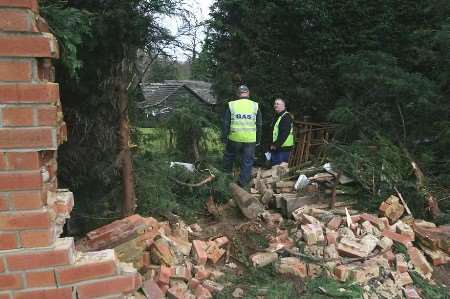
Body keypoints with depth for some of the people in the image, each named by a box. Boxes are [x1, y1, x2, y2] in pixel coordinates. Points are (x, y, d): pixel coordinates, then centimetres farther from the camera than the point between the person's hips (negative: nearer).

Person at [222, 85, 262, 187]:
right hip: (250, 140, 0)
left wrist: (224, 138, 8)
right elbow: (259, 125, 7)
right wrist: (258, 140, 15)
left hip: (234, 139, 0)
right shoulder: (255, 106, 2)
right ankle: (243, 183, 13)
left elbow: (226, 124, 0)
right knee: (247, 162, 9)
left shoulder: (231, 105, -2)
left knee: (229, 156, 21)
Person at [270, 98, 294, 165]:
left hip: (283, 148, -10)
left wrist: (275, 145, -20)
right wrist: (272, 145, 13)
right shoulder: (277, 116, 19)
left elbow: (284, 134, -21)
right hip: (275, 148, 10)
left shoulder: (286, 117, -12)